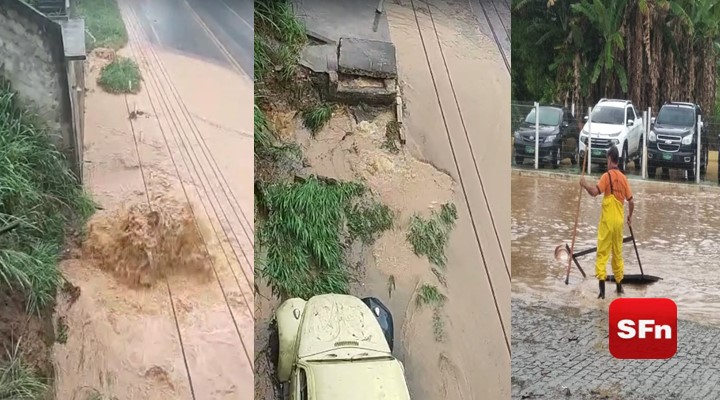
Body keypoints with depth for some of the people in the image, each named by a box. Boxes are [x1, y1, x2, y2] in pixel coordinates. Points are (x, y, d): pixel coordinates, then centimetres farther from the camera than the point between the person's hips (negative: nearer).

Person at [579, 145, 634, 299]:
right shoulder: (623, 178, 7)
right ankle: (619, 287, 26)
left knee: (602, 253, -5)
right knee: (617, 253, 17)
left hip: (607, 221, -5)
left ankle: (602, 289, -15)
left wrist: (584, 184, -4)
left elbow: (594, 192, -22)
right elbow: (631, 201, 10)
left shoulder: (607, 176, -9)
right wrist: (630, 216, 27)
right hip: (619, 221, 5)